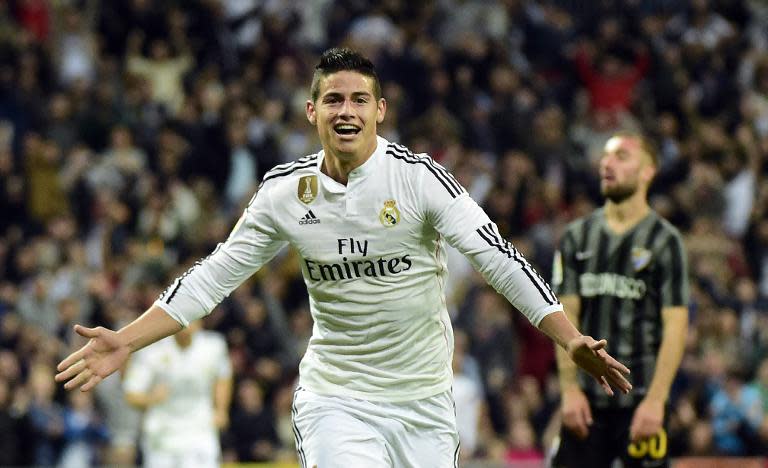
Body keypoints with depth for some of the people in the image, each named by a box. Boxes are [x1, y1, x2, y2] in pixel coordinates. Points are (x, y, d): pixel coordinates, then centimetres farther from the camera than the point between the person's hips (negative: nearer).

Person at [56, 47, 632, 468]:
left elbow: (497, 257, -15)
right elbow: (215, 275, 5)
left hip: (423, 398, 0)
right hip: (334, 397, 0)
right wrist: (126, 341, -2)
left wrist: (571, 340, -25)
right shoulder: (285, 190, -1)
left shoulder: (419, 176, -9)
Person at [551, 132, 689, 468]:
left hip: (641, 399, -3)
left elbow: (675, 326, -7)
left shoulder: (664, 241, -1)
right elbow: (567, 315, 8)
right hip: (587, 397, 3)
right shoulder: (577, 236, 10)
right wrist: (569, 389, -3)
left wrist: (655, 399, -15)